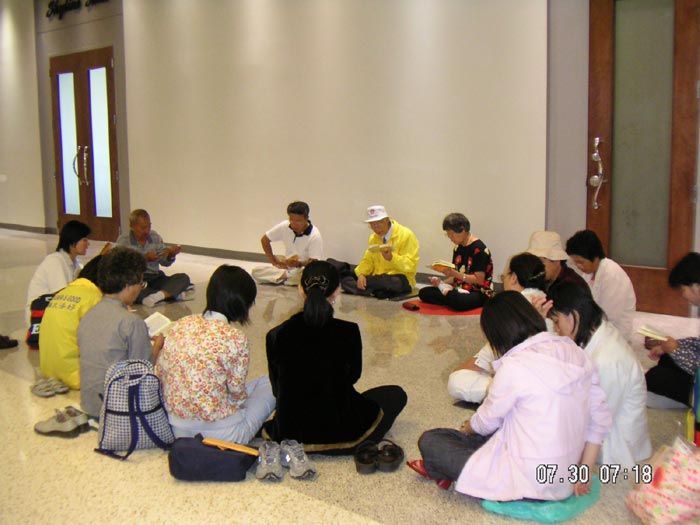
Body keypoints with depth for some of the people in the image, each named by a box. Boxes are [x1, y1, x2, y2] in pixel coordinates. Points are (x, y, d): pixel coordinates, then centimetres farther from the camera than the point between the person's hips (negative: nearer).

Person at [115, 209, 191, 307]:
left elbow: (165, 262, 11)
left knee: (183, 278, -19)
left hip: (155, 278, 3)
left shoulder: (155, 236, 10)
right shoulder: (123, 241, -2)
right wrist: (144, 258, -24)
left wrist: (171, 254, -11)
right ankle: (174, 293, -34)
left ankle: (158, 295, -44)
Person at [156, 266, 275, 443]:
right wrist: (242, 402, 12)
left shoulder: (179, 325, -3)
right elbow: (237, 391, -10)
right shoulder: (235, 338, -19)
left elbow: (160, 372, 3)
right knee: (270, 383, 13)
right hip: (218, 433, -6)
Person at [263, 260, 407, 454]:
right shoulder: (348, 332, -21)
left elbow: (278, 389, 0)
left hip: (289, 433, 4)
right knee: (396, 394, 20)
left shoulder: (276, 336, -15)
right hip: (340, 435, -3)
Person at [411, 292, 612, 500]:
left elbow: (487, 421, -4)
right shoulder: (574, 351, 0)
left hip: (527, 483, -8)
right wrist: (584, 473, 9)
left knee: (430, 441, 3)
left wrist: (468, 427, 18)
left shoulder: (515, 365, -20)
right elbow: (601, 418, 4)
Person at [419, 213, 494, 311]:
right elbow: (456, 277, 10)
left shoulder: (479, 249, -14)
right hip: (460, 290, 7)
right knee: (424, 293, -8)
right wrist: (442, 282, -9)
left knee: (458, 300, -40)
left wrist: (455, 273, -24)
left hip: (479, 293, -7)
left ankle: (446, 291, -12)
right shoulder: (458, 248, 9)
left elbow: (479, 280, -17)